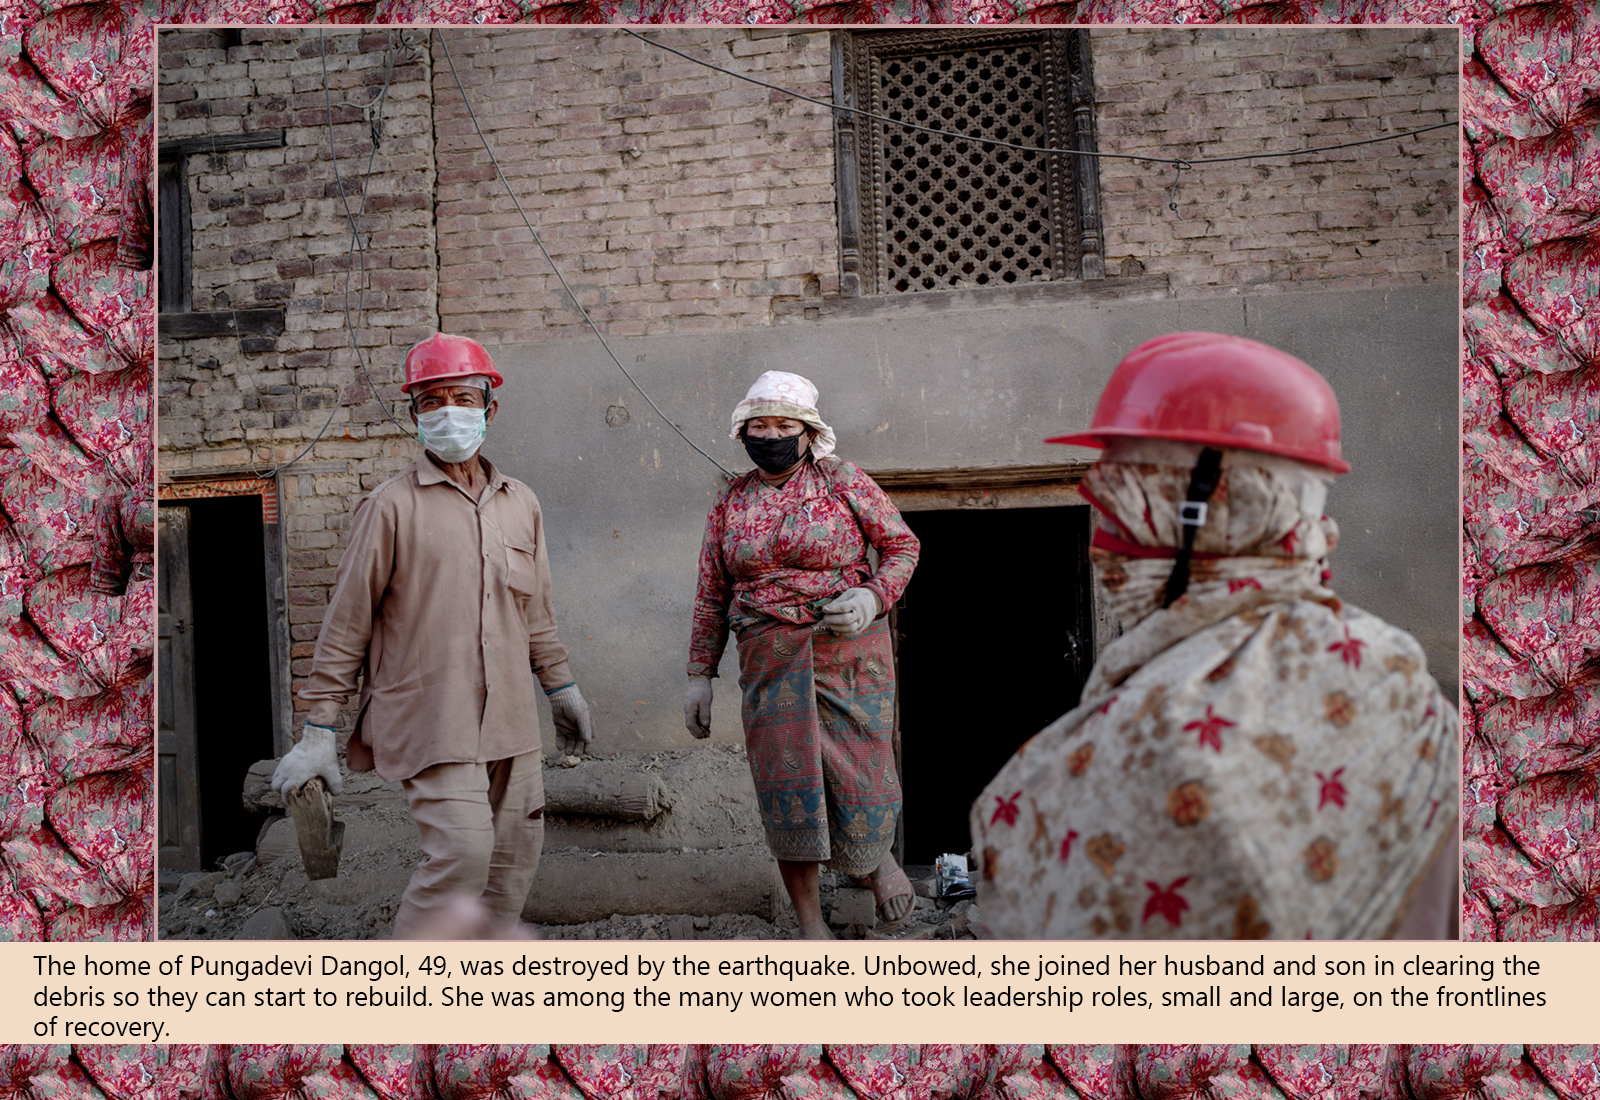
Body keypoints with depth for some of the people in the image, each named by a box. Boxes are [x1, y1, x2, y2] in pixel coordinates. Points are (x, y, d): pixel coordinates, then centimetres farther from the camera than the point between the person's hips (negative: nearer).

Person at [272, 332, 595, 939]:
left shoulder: (521, 504, 12)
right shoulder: (391, 506, -4)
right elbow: (346, 621, -2)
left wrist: (560, 685, 26)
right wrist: (318, 729, -3)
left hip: (510, 720, 6)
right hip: (430, 715, -6)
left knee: (515, 855, 9)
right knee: (462, 848, -17)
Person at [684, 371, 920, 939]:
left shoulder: (843, 481, 1)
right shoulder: (731, 503, 10)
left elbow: (902, 544, 4)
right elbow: (711, 594, 13)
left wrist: (874, 596, -14)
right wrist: (700, 674, 10)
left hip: (849, 653, -2)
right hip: (769, 662, 2)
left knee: (859, 775, -2)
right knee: (786, 788, 0)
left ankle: (878, 855, 34)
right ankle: (811, 926, 14)